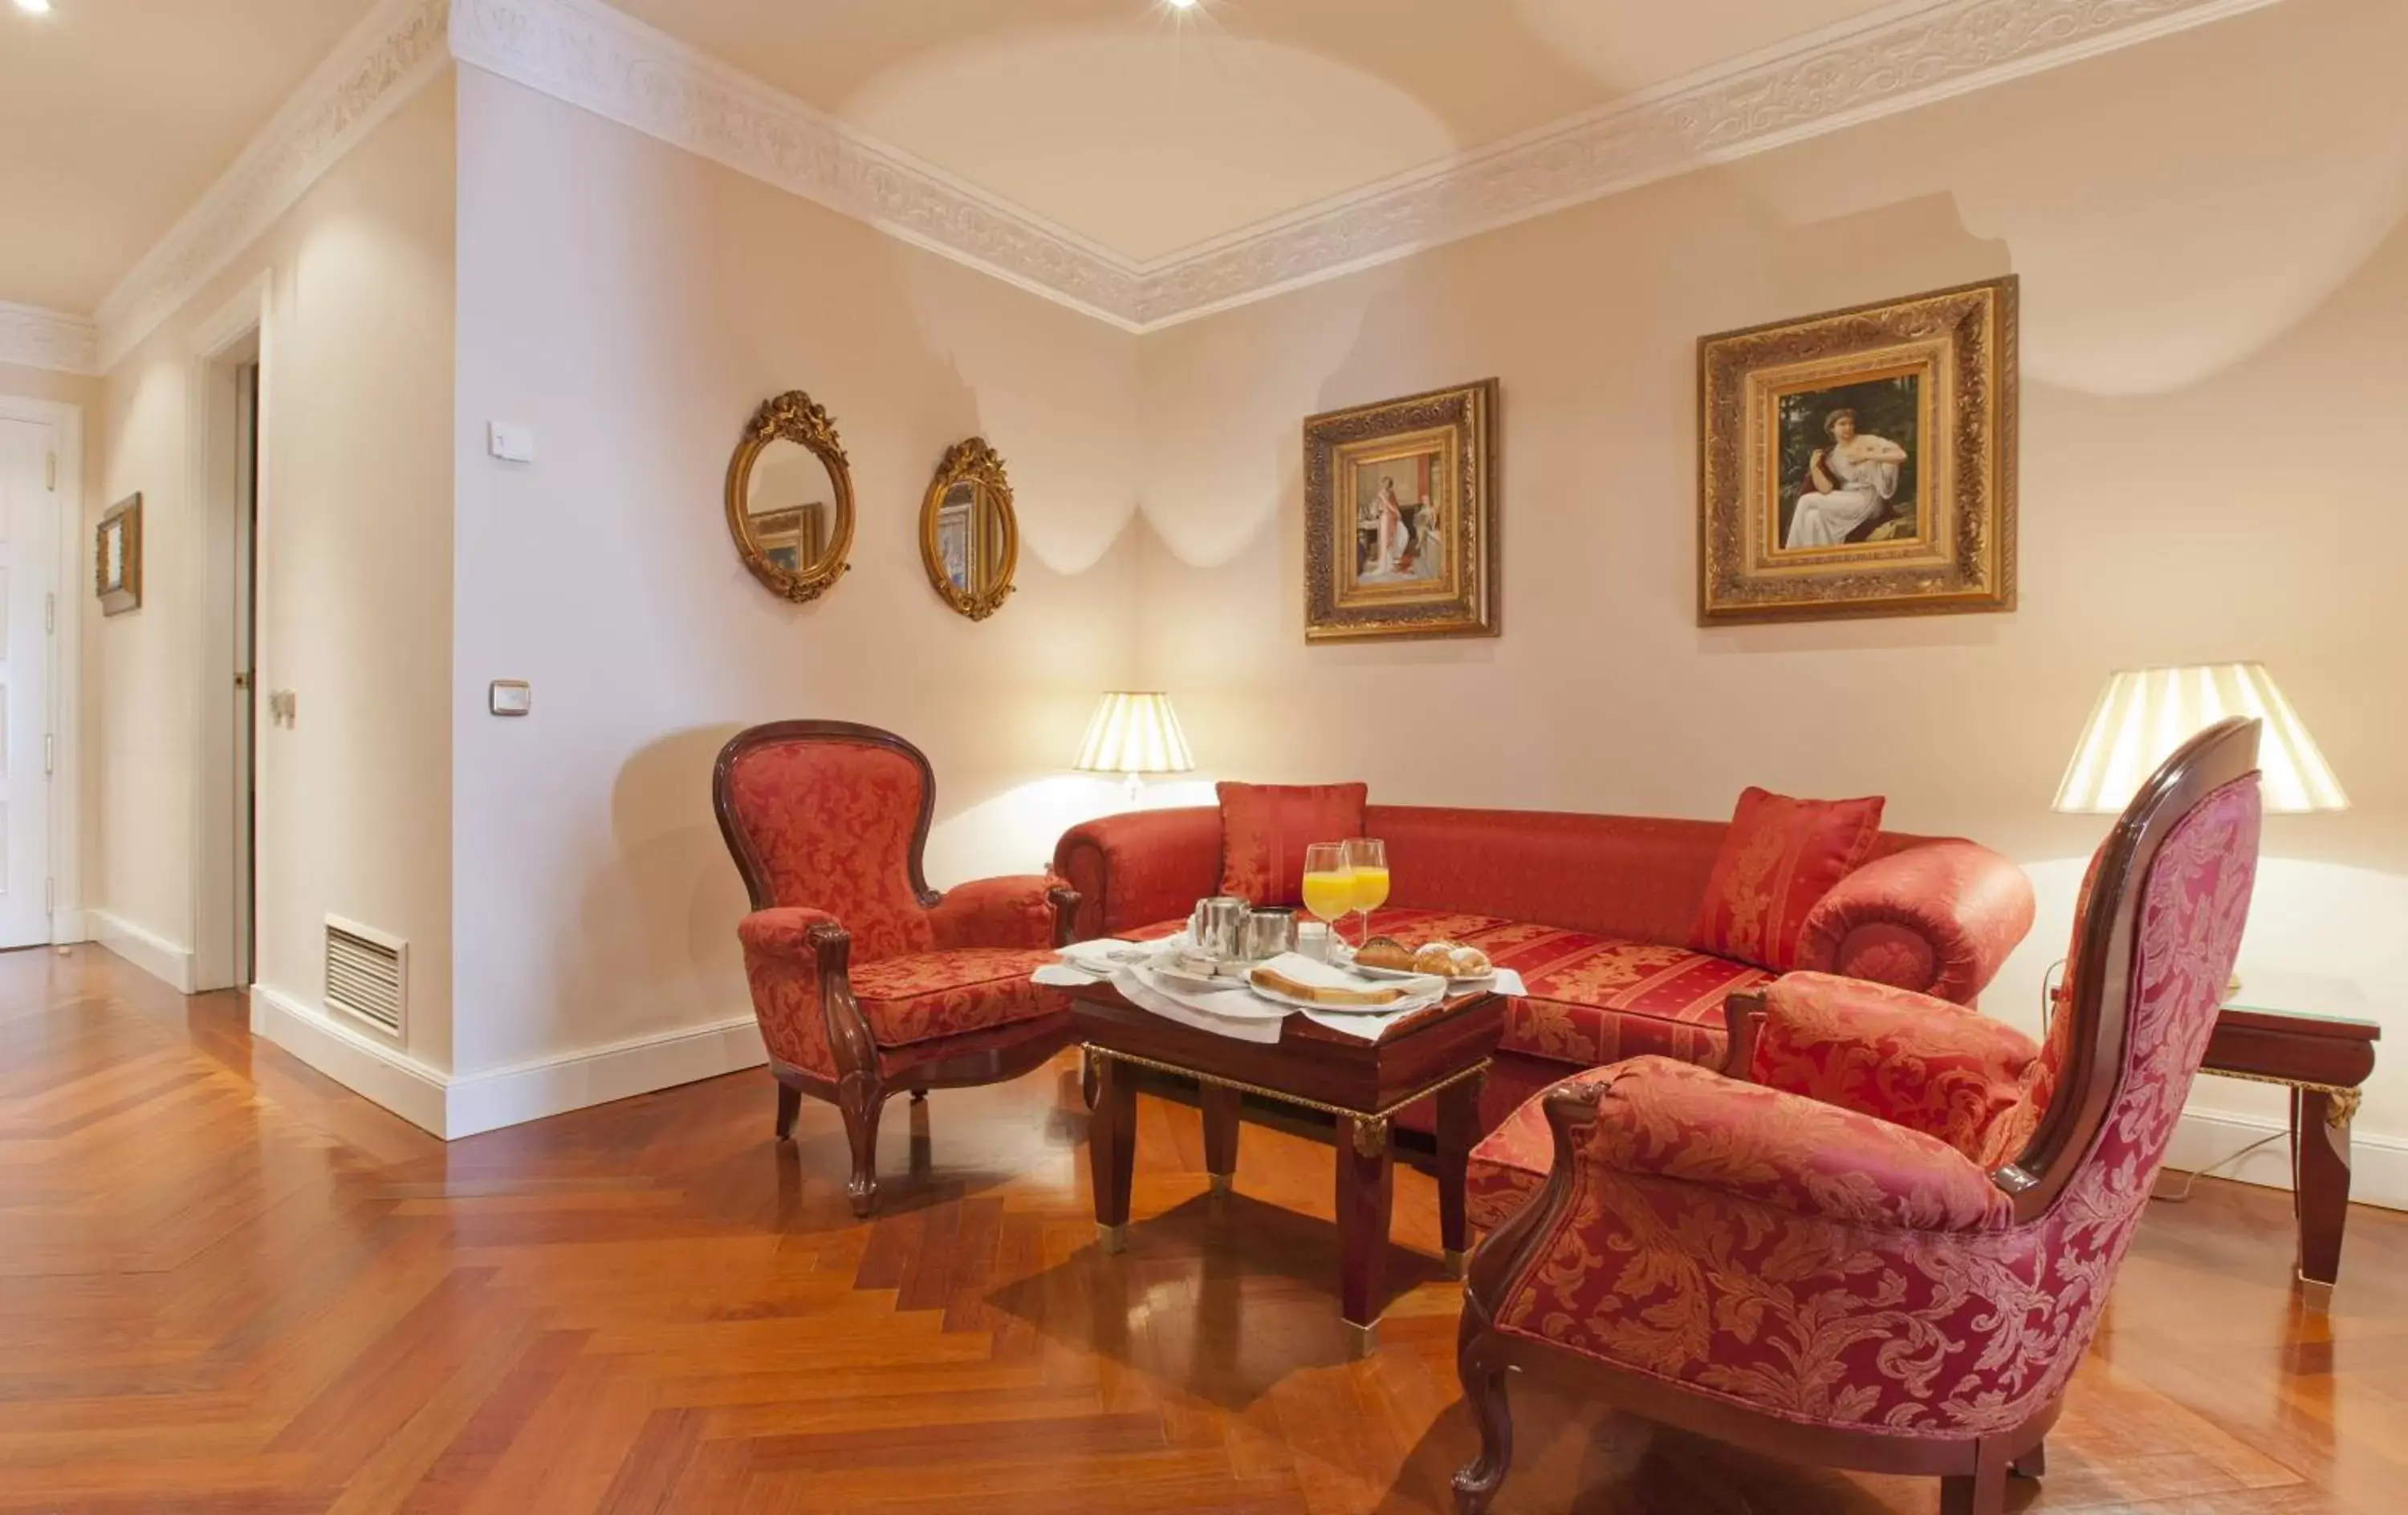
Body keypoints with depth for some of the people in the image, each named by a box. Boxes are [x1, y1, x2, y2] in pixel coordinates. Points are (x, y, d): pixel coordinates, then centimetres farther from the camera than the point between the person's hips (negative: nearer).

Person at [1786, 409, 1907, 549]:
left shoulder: (1867, 441, -2)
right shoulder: (1831, 456, 10)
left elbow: (1901, 455, -14)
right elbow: (1825, 489, -3)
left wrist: (1867, 456, -17)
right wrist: (1814, 467, -13)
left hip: (1867, 501, -5)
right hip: (1845, 503, 5)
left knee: (1806, 501, -18)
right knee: (1813, 516, -25)